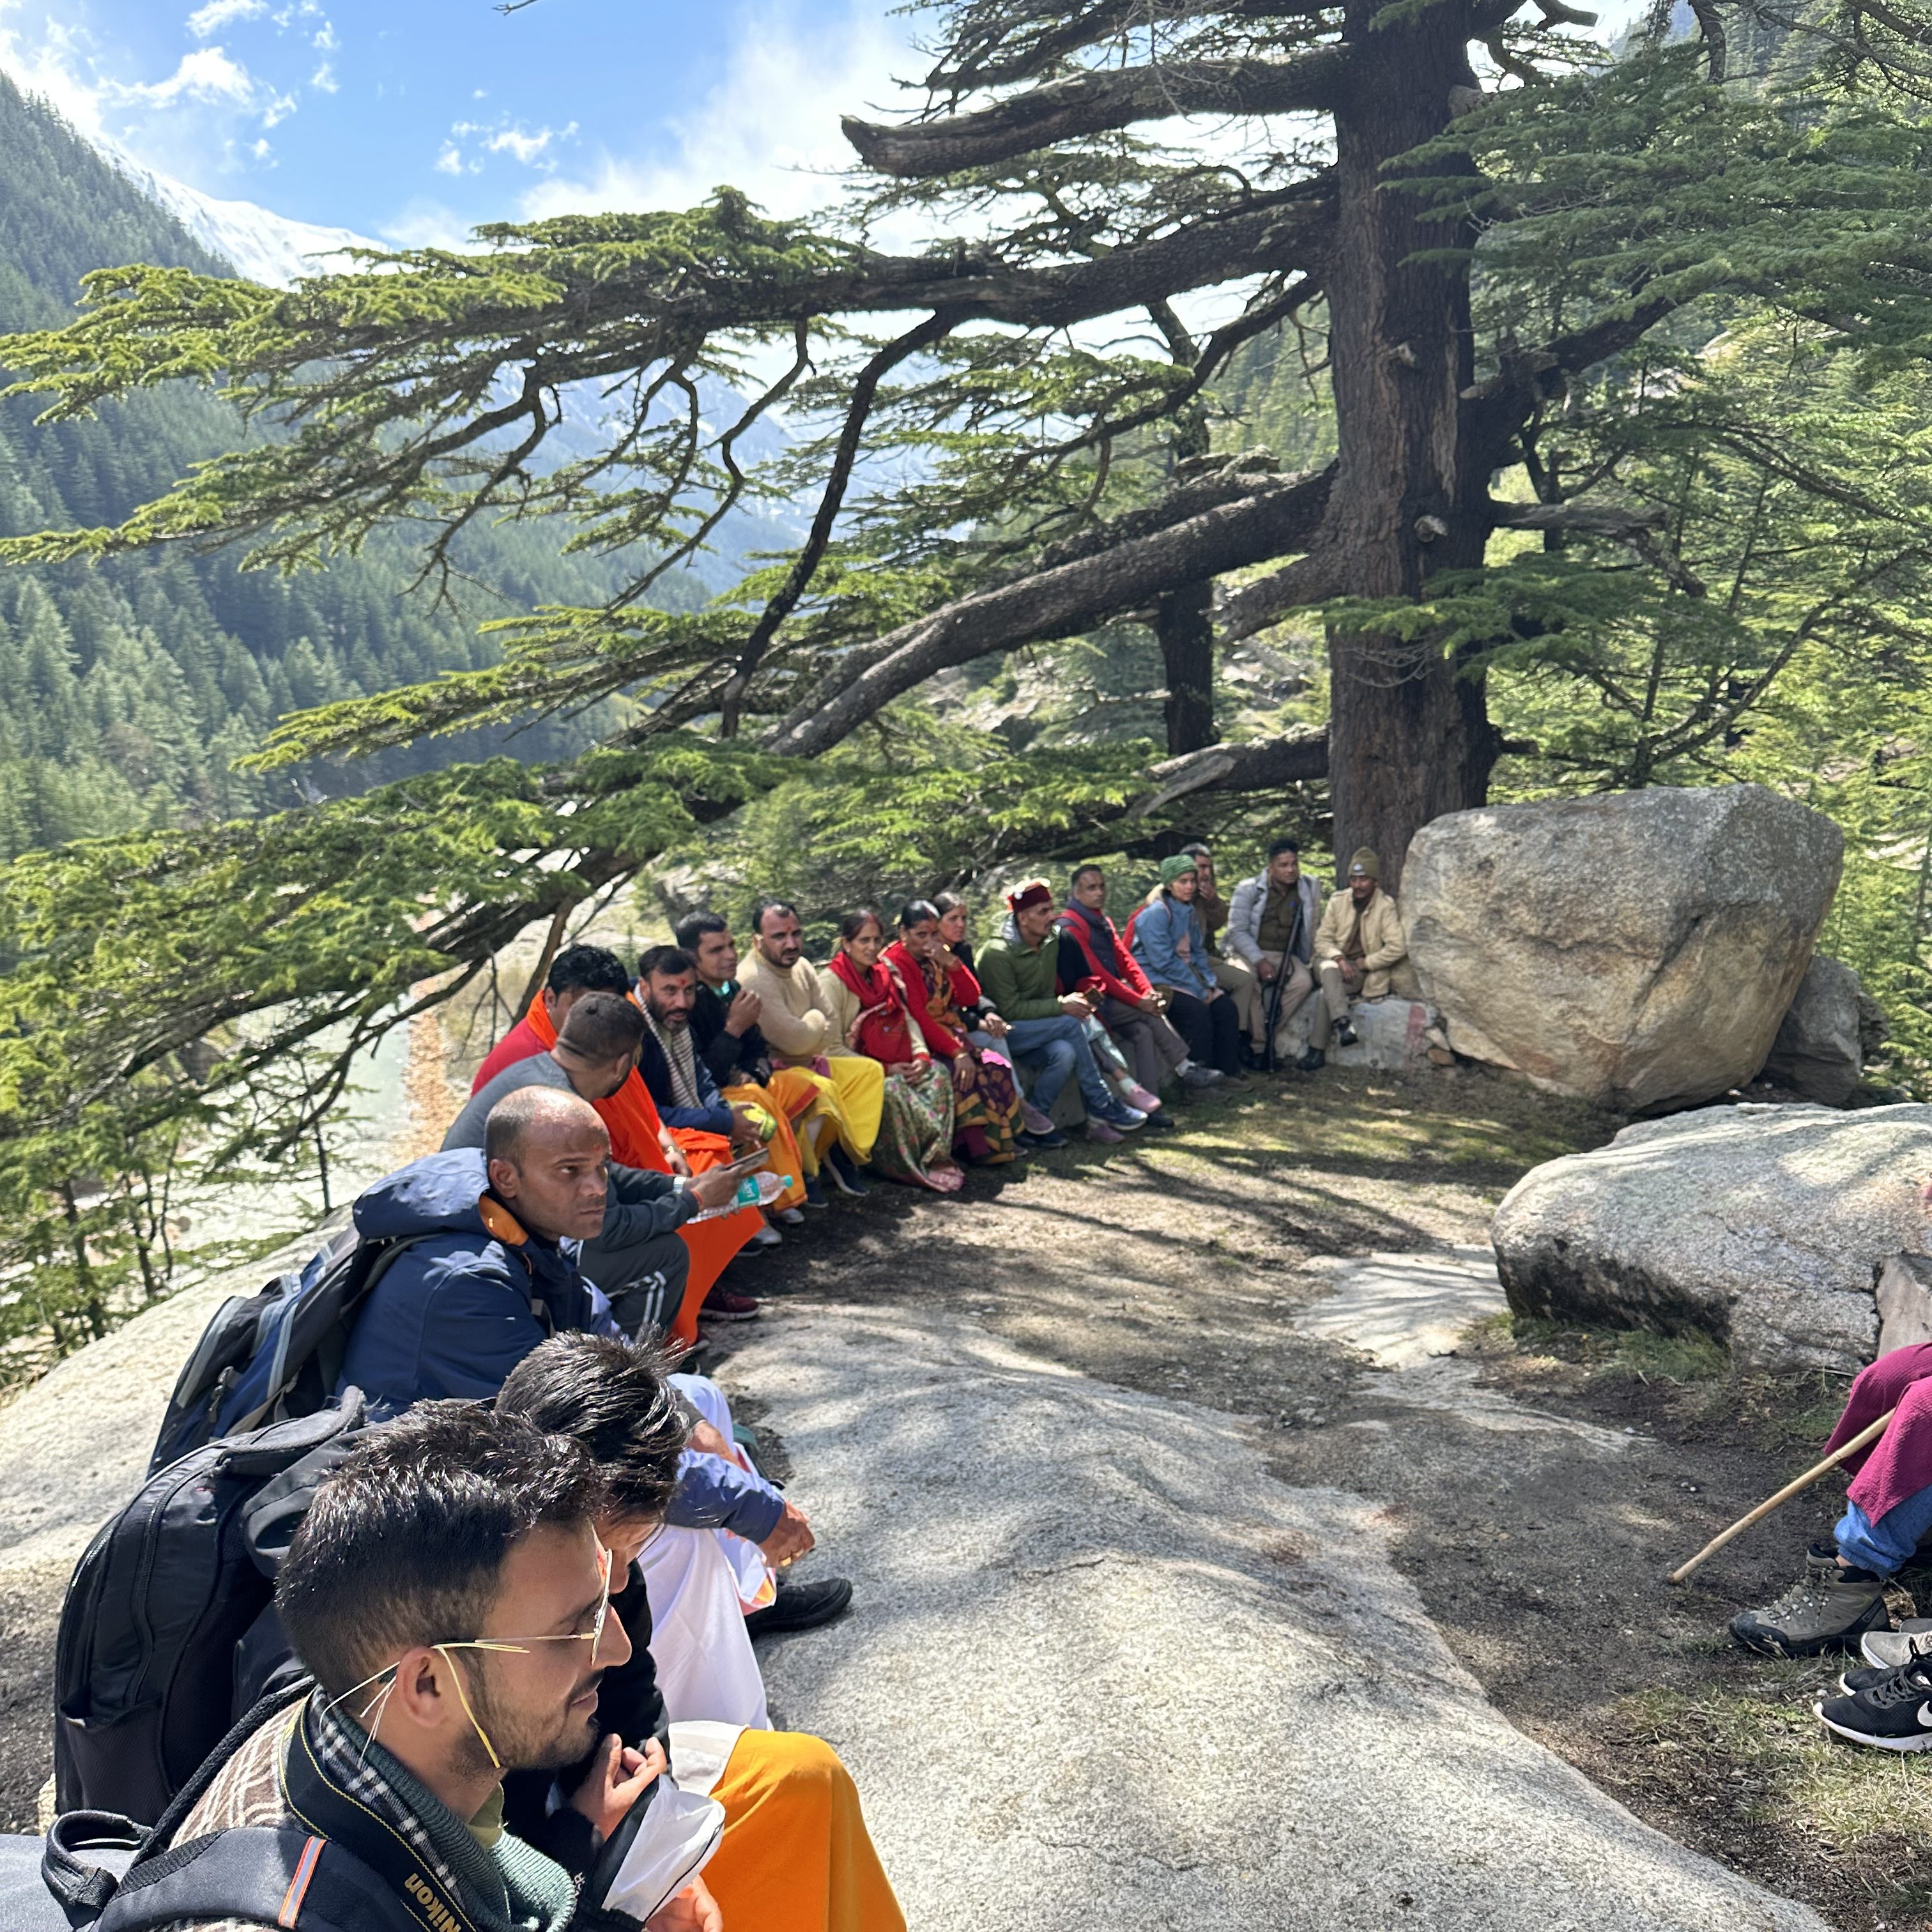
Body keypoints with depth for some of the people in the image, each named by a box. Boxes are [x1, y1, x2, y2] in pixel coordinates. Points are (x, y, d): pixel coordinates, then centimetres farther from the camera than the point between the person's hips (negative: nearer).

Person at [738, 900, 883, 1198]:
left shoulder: (802, 967, 6)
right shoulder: (754, 979, -21)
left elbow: (830, 1026, 10)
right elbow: (795, 1040, -23)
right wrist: (815, 1019, -4)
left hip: (808, 1062, 9)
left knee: (870, 1070, 2)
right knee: (822, 1088, -33)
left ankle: (846, 1151, -2)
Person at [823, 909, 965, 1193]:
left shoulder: (885, 976, 15)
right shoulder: (831, 982, -10)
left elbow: (908, 1019, 14)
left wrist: (921, 1055, -8)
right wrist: (884, 1070, -19)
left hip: (894, 1067, 8)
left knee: (938, 1074, -16)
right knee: (891, 1091, -35)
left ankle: (937, 1158, -16)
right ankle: (909, 1167, -21)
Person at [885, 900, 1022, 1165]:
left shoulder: (937, 957, 14)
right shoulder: (896, 962, -10)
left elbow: (970, 998, 7)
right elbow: (917, 1018, -19)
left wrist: (950, 962, -9)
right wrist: (956, 1052, -26)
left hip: (950, 1034, 7)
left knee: (998, 1067, -16)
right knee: (964, 1073, -30)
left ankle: (997, 1141, -13)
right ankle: (979, 1147, -19)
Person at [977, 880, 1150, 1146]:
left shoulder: (1051, 942, 6)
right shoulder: (998, 953, -17)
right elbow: (1009, 1009, -21)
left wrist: (1071, 1002, -5)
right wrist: (1061, 1006, -22)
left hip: (1039, 1028, 7)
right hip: (1003, 1032, -7)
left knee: (1065, 1052, -27)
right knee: (1070, 1025, -26)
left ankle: (1032, 1118, -16)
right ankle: (1102, 1107, -17)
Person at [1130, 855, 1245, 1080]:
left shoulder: (1190, 912, 12)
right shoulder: (1155, 914, -15)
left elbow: (1198, 953, 18)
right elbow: (1163, 962, -20)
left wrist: (1210, 982, 0)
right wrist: (1199, 990, -18)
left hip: (1187, 975, 8)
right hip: (1156, 980, -8)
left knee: (1225, 1005, -11)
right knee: (1196, 1009, -29)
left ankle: (1228, 1071, -5)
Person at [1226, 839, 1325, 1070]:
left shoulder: (1310, 888, 6)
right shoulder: (1249, 889, -4)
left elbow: (1313, 929, 15)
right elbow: (1237, 930, -10)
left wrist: (1309, 961, 5)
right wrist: (1260, 961, -21)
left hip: (1285, 956, 3)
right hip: (1249, 953, -3)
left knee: (1303, 982, -29)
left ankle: (1258, 1041, -20)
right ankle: (1260, 1044, -23)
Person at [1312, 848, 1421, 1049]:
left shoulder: (1386, 906, -7)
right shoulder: (1337, 902, 1)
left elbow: (1398, 947, -14)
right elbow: (1322, 940, 0)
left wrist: (1366, 963, -12)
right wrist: (1339, 958, -20)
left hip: (1371, 972, -1)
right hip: (1341, 966, 1)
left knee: (1326, 993, -30)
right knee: (1327, 968, -36)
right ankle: (1341, 1021, -51)